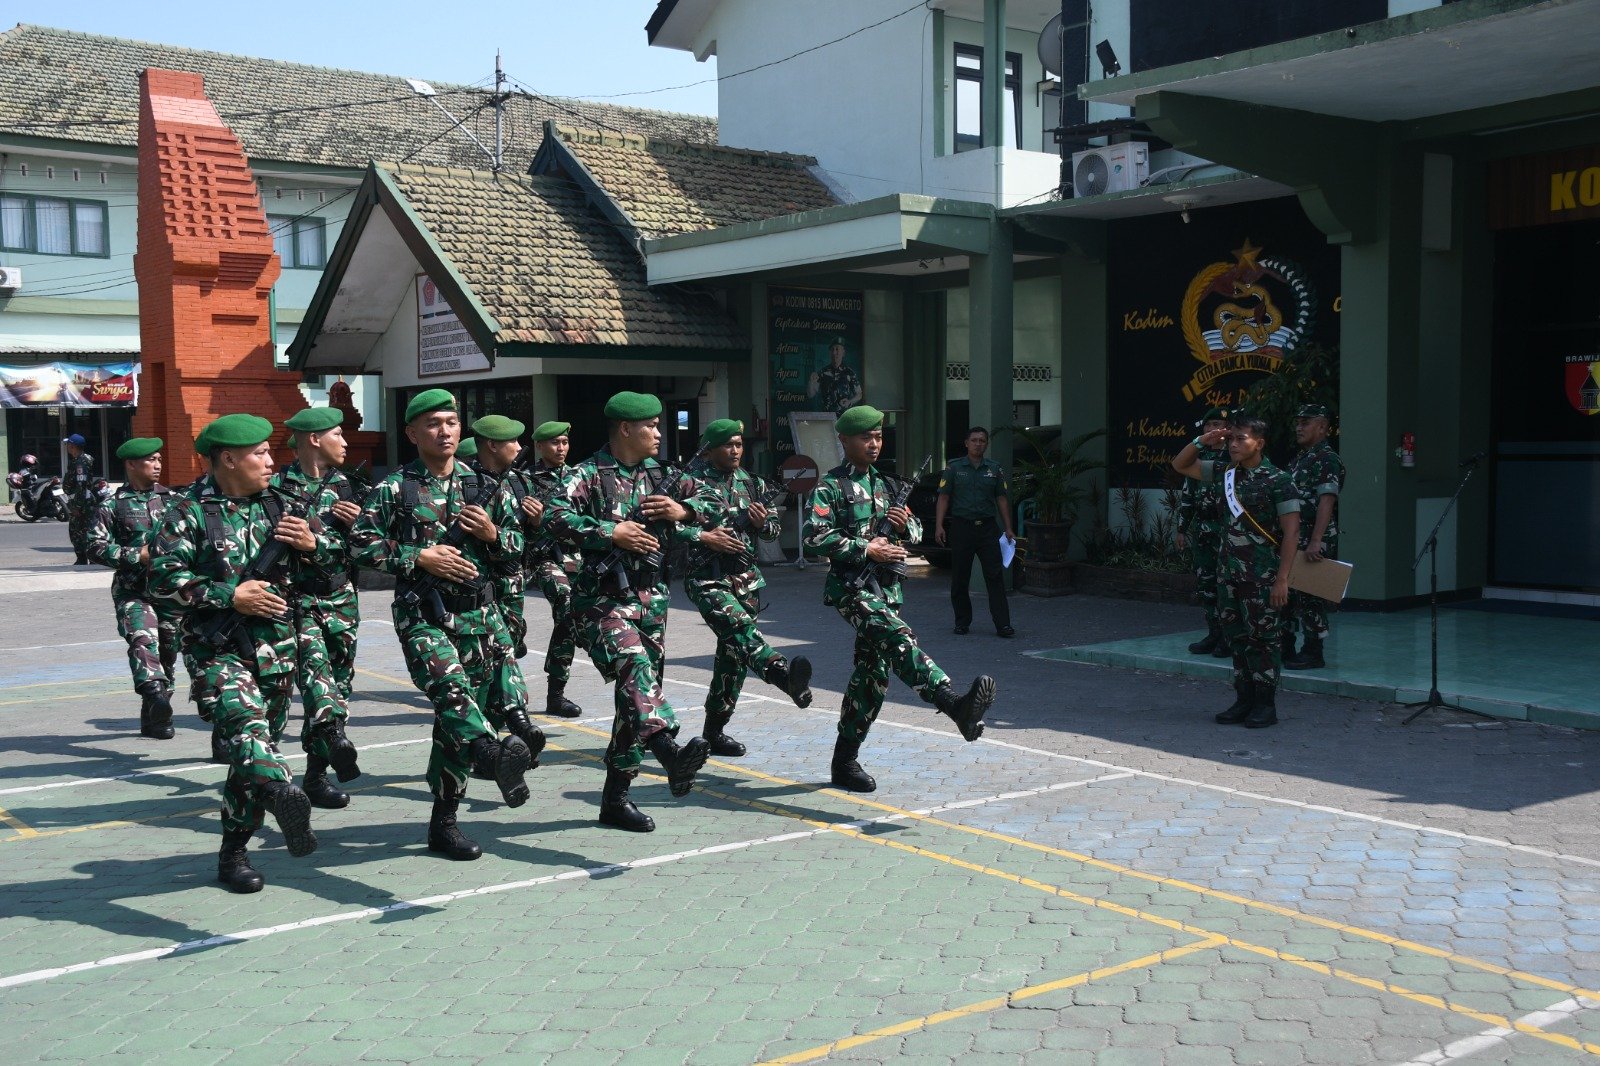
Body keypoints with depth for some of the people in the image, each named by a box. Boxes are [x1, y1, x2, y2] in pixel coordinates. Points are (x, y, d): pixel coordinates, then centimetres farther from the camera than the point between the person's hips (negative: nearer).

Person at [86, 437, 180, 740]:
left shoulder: (172, 499, 10)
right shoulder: (113, 505, 0)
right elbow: (96, 547, -4)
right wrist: (138, 555, -13)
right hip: (132, 590, -4)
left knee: (167, 650, 9)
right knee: (144, 640, -27)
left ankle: (155, 719, 22)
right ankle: (155, 694, -44)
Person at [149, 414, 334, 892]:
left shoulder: (278, 506, 12)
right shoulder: (191, 513, -3)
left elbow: (335, 554, 19)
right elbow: (164, 576, -10)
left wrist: (313, 543, -5)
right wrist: (229, 596, -16)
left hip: (277, 647, 5)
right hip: (220, 648, -5)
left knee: (256, 746, 9)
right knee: (245, 723, -31)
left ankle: (234, 850, 20)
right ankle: (285, 797, -54)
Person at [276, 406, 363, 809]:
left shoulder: (342, 484, 13)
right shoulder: (279, 485, -4)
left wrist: (356, 523, -3)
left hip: (341, 596, 5)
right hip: (296, 594, -5)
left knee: (339, 678, 5)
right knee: (313, 662, -26)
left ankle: (316, 772, 14)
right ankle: (333, 738, -43)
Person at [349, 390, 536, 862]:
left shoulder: (482, 486, 13)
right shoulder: (394, 488, 1)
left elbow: (517, 543, 20)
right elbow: (361, 545, -3)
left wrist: (493, 535, -2)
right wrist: (419, 557, -13)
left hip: (477, 613, 4)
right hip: (422, 613, -4)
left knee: (458, 715, 6)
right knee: (450, 687, -32)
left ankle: (444, 822, 15)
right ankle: (496, 756, -56)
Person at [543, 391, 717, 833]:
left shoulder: (659, 474, 13)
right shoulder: (589, 474, -6)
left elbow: (712, 502, 18)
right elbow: (554, 514, -22)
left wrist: (683, 511, -2)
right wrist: (611, 532, -22)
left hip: (651, 597, 7)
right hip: (603, 599, -7)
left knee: (639, 688, 7)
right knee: (635, 667, -30)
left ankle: (615, 796, 15)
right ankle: (670, 751, -51)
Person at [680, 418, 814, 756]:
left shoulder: (751, 483, 15)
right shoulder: (692, 482, -3)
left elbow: (774, 530, 22)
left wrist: (763, 522, -1)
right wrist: (703, 537, -18)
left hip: (745, 577, 7)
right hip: (707, 576, -6)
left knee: (734, 652, 7)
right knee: (739, 626, -31)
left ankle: (714, 730, 18)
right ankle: (783, 673, -58)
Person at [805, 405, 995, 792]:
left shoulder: (884, 485, 19)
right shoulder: (831, 486, -1)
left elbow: (914, 532, 25)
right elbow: (815, 536, -13)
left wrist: (906, 524, 1)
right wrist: (865, 549, -16)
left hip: (885, 588, 8)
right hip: (851, 586, -8)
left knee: (872, 677, 7)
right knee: (899, 639, -31)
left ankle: (845, 761, 17)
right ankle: (956, 705, -49)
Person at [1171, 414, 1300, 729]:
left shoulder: (1276, 480, -10)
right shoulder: (1225, 472, 8)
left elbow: (1291, 531, -12)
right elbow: (1181, 465, 21)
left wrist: (1282, 579, -17)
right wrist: (1202, 441, 2)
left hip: (1262, 576, -6)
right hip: (1229, 573, 6)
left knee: (1262, 639, 0)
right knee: (1237, 638, 11)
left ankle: (1266, 706, 8)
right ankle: (1244, 701, 21)